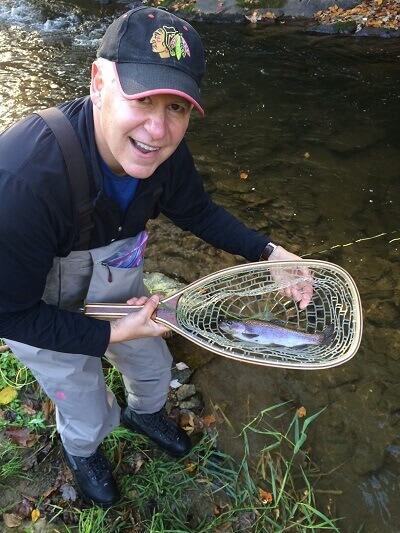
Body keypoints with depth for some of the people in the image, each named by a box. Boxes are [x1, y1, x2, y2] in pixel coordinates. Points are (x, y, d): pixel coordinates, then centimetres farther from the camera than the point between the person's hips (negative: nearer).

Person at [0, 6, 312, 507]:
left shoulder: (162, 148, -23)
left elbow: (197, 211, -3)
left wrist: (267, 252, -16)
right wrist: (112, 334, -28)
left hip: (115, 285, 5)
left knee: (154, 367, 24)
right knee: (89, 418, 13)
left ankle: (143, 412, 64)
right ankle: (80, 451, 55)